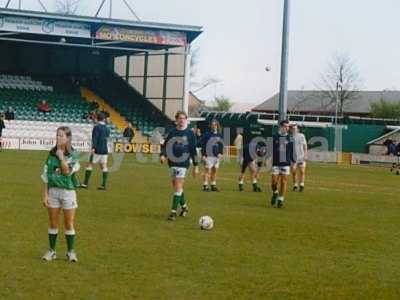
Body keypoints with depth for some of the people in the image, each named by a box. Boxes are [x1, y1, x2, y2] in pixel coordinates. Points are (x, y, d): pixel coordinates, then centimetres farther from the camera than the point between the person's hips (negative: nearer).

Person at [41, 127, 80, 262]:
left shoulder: (74, 155, -4)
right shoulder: (52, 154, 4)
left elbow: (67, 171, -19)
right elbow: (46, 176, 6)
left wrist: (61, 156, -15)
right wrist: (45, 194, 2)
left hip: (68, 191, -2)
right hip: (53, 190, 2)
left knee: (69, 224, 2)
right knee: (53, 224, 7)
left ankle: (71, 251, 13)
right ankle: (51, 251, 17)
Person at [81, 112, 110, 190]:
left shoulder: (96, 127, -9)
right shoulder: (107, 128, 11)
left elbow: (94, 138, -19)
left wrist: (93, 148, -25)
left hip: (97, 150, -6)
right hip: (105, 150, 6)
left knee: (90, 165, 0)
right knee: (104, 166, 4)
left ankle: (85, 183, -2)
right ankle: (104, 185, -1)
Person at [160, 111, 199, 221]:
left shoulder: (190, 133, 2)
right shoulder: (172, 133, 8)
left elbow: (193, 150, 4)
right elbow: (165, 145, 10)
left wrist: (195, 166, 3)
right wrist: (162, 155, -10)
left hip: (183, 163, -4)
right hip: (172, 162, 4)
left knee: (178, 186, -11)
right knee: (176, 186, 11)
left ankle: (173, 212, -10)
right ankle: (184, 206, 32)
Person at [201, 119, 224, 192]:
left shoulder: (220, 135, 10)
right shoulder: (207, 135, -5)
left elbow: (221, 145, 14)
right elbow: (203, 145, -6)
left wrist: (221, 153, 0)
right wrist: (203, 155, -12)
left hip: (217, 156, 5)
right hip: (209, 155, -5)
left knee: (215, 170, 9)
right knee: (208, 170, -7)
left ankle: (213, 185, 17)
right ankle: (205, 186, -6)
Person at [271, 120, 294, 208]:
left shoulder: (289, 138, 4)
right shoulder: (274, 137, -1)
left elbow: (292, 151, 9)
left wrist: (293, 161, 5)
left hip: (286, 163, 1)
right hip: (276, 163, -1)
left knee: (284, 181, -2)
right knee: (274, 181, -2)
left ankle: (281, 200, 8)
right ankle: (275, 193, 28)